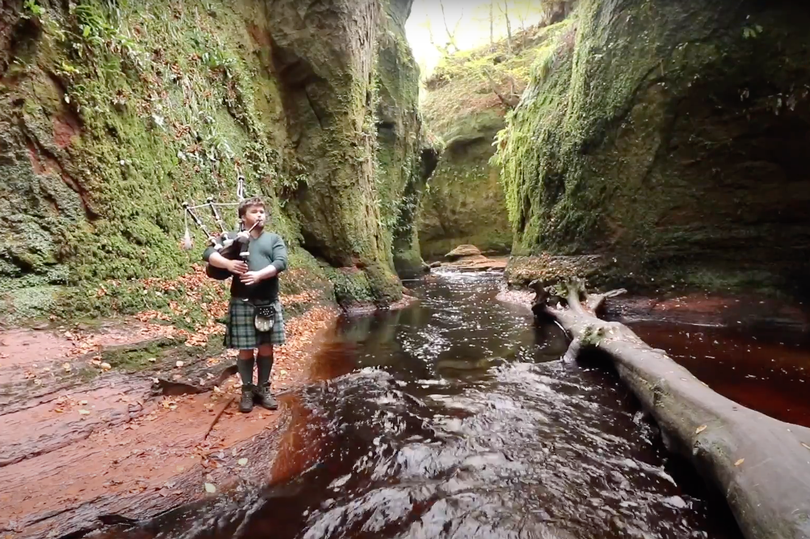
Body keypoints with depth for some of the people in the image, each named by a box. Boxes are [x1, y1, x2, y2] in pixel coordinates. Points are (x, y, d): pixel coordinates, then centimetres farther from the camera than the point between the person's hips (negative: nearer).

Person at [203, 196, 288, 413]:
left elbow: (281, 262, -7)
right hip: (242, 303, -1)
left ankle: (263, 389, 25)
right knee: (245, 349, 6)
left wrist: (259, 274, -23)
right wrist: (228, 264, -23)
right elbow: (208, 254, -4)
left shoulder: (274, 239, 8)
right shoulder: (233, 238, 6)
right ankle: (247, 390, 24)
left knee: (266, 347, 9)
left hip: (269, 303, 2)